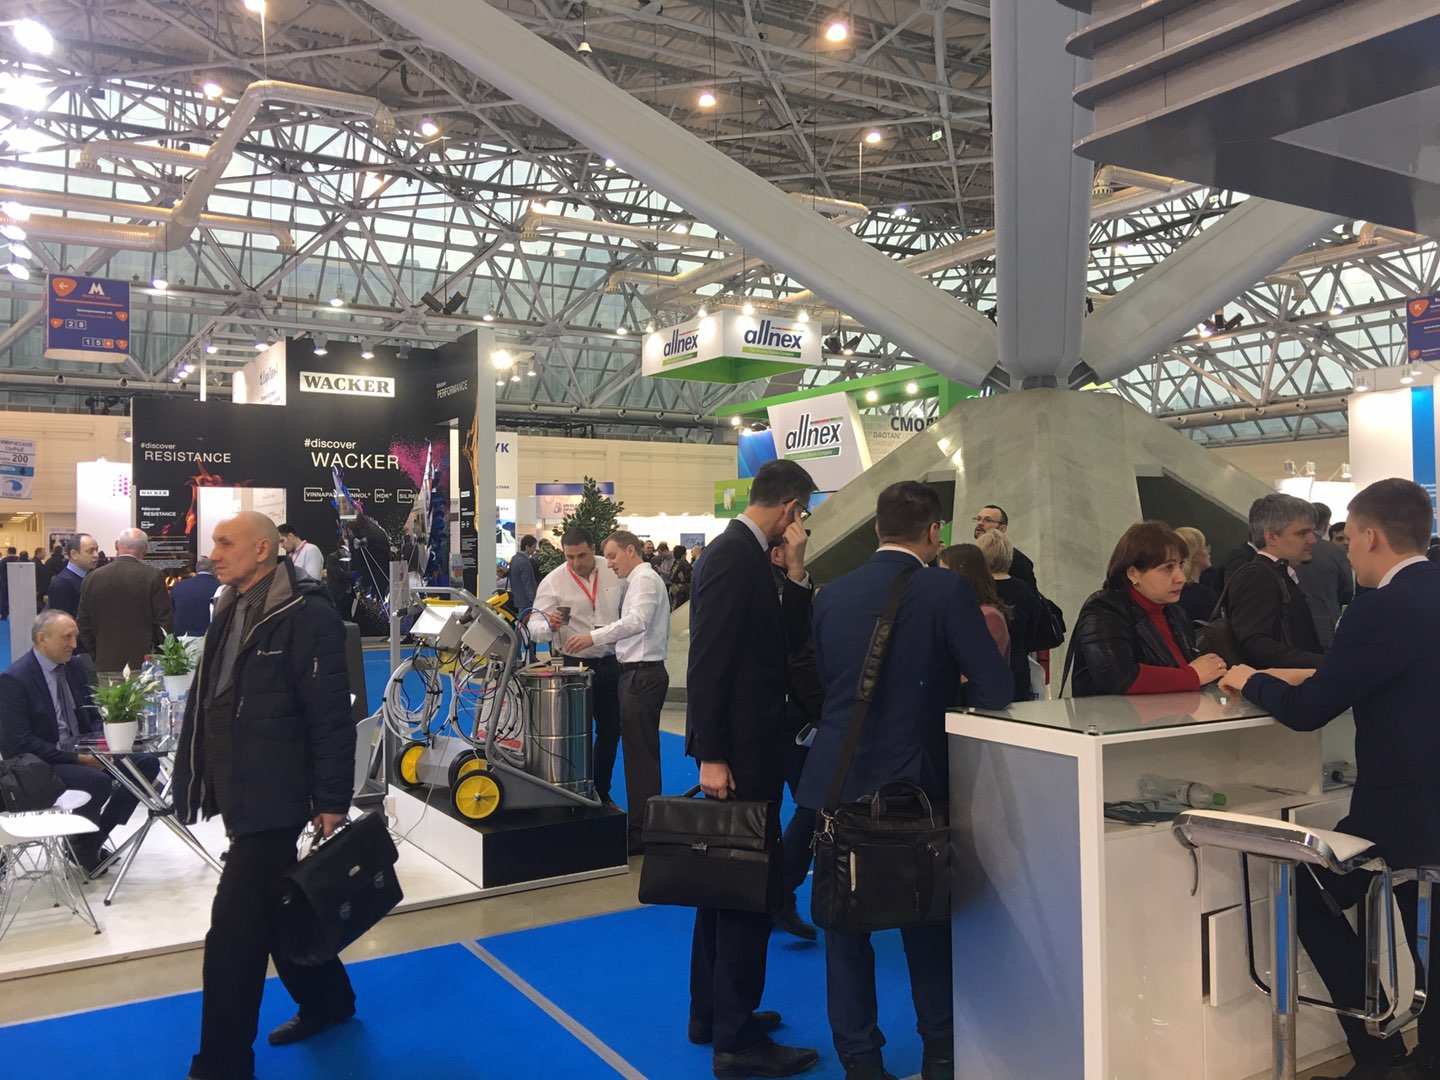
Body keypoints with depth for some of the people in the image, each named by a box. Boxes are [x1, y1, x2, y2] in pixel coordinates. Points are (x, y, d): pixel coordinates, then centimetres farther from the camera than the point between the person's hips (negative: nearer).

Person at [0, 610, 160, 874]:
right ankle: (82, 846, -3)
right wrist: (77, 759, -22)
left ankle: (96, 835, 3)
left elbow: (91, 715, 17)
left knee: (148, 763, -8)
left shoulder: (73, 666, 7)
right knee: (98, 781, -32)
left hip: (81, 754, 8)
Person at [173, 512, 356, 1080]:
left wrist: (331, 801, -19)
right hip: (241, 793, 9)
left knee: (233, 934, -5)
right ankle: (327, 1000, 40)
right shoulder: (232, 610, 10)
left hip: (273, 797, -9)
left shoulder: (306, 615, -17)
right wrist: (207, 778, 18)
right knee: (276, 907, 21)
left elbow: (333, 717, -19)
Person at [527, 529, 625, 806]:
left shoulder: (614, 572, -1)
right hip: (575, 666, -4)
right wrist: (550, 625, -34)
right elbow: (535, 628, -13)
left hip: (611, 663, 4)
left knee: (610, 731, 13)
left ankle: (601, 793, 28)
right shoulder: (553, 582, -11)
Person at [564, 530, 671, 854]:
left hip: (643, 673, -10)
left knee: (641, 754, -7)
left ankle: (642, 833, -2)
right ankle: (642, 824, 23)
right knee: (640, 753, 14)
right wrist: (604, 638, 10)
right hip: (637, 672, 10)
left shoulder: (645, 579, -11)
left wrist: (594, 636, -30)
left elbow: (637, 621, -26)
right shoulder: (638, 581, 20)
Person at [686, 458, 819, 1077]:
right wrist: (711, 756, -23)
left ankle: (711, 1013, 32)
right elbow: (707, 662, -22)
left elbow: (787, 642, 11)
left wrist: (795, 569, 4)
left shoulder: (746, 554, 13)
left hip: (750, 746, 10)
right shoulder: (732, 556, -17)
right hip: (738, 751, -10)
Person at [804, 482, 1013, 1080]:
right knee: (927, 920, 16)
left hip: (837, 780, 3)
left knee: (846, 924, 14)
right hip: (913, 781, -2)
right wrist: (944, 687, 8)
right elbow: (997, 691, -15)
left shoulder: (831, 594, 1)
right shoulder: (947, 590, -11)